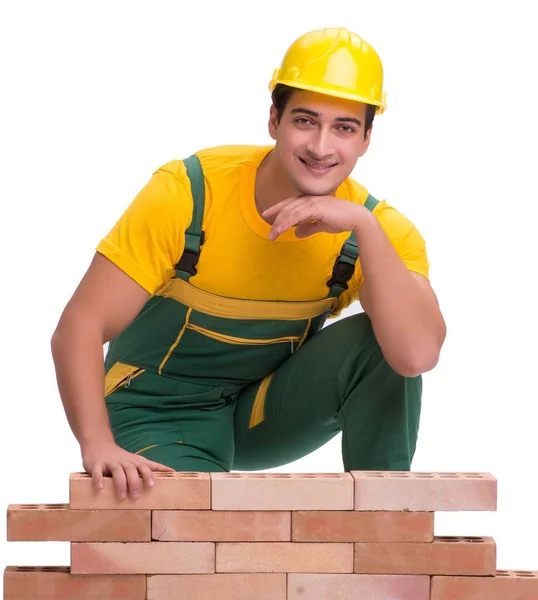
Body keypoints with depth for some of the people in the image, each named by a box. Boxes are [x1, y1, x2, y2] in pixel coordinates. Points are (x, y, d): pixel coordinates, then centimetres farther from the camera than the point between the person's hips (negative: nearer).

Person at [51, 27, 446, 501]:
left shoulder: (377, 228, -16)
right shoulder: (188, 192, -22)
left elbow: (418, 355, -34)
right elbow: (79, 328, -25)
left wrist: (364, 228, -38)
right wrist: (99, 446, -40)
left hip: (266, 410, 3)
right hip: (161, 419, -3)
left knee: (384, 341, -24)